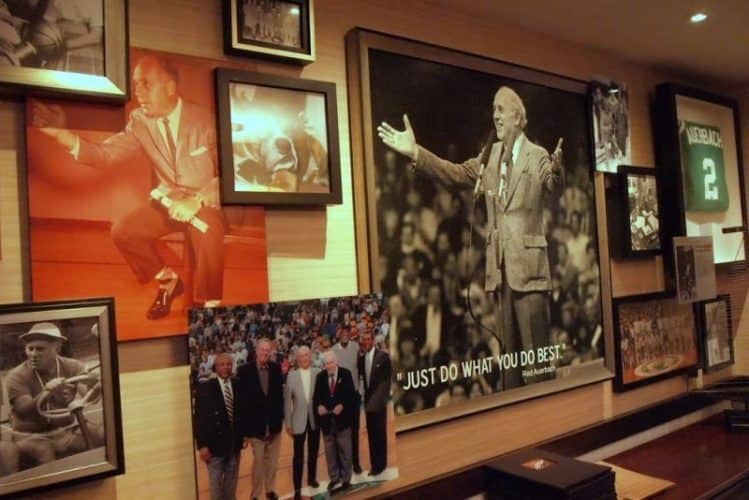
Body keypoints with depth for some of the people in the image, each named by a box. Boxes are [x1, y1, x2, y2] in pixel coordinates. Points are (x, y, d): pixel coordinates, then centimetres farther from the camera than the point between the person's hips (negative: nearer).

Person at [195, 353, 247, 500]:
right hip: (215, 444, -3)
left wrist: (245, 433, 5)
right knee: (216, 484, 9)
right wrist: (202, 445, -13)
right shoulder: (205, 388, -10)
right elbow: (199, 418, -11)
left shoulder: (238, 385, 1)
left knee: (231, 483, 17)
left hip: (234, 443, 4)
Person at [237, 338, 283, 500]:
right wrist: (244, 422, -10)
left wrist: (280, 415, -2)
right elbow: (241, 397, -8)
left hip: (274, 421, 3)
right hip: (256, 423, -3)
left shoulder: (276, 368, 0)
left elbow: (280, 392, 2)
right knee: (258, 461, 5)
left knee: (272, 460, 14)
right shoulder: (245, 370, -9)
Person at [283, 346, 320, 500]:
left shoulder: (318, 373, -7)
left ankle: (312, 478, 37)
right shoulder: (291, 375, -8)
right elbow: (287, 400, -5)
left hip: (315, 418, 1)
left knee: (313, 452, 17)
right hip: (299, 420, -1)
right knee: (298, 455, 4)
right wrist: (288, 423, -4)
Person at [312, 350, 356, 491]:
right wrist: (319, 405, -17)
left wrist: (342, 405, -20)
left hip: (342, 417, -2)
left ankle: (346, 478, 18)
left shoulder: (346, 374, -2)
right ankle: (334, 477, 23)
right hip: (326, 418, 2)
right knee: (330, 450, 10)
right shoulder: (320, 376, 4)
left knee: (345, 450, 6)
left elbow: (351, 394, -7)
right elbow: (316, 395, 2)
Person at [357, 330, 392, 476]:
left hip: (379, 400, -4)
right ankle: (374, 464, 19)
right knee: (371, 433, 9)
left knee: (380, 432, 1)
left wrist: (382, 397, -10)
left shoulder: (383, 356, -8)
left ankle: (380, 464, 12)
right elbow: (359, 375, 8)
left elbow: (387, 378, -7)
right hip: (368, 400, 4)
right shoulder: (361, 358, 5)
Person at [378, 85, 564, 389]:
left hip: (528, 265, -5)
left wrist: (557, 169, -44)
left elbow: (554, 184, -21)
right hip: (499, 266, 5)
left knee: (535, 349, -1)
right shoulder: (489, 156, 12)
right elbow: (455, 174, 8)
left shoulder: (539, 157, -3)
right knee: (509, 350, 14)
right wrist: (416, 152, -1)